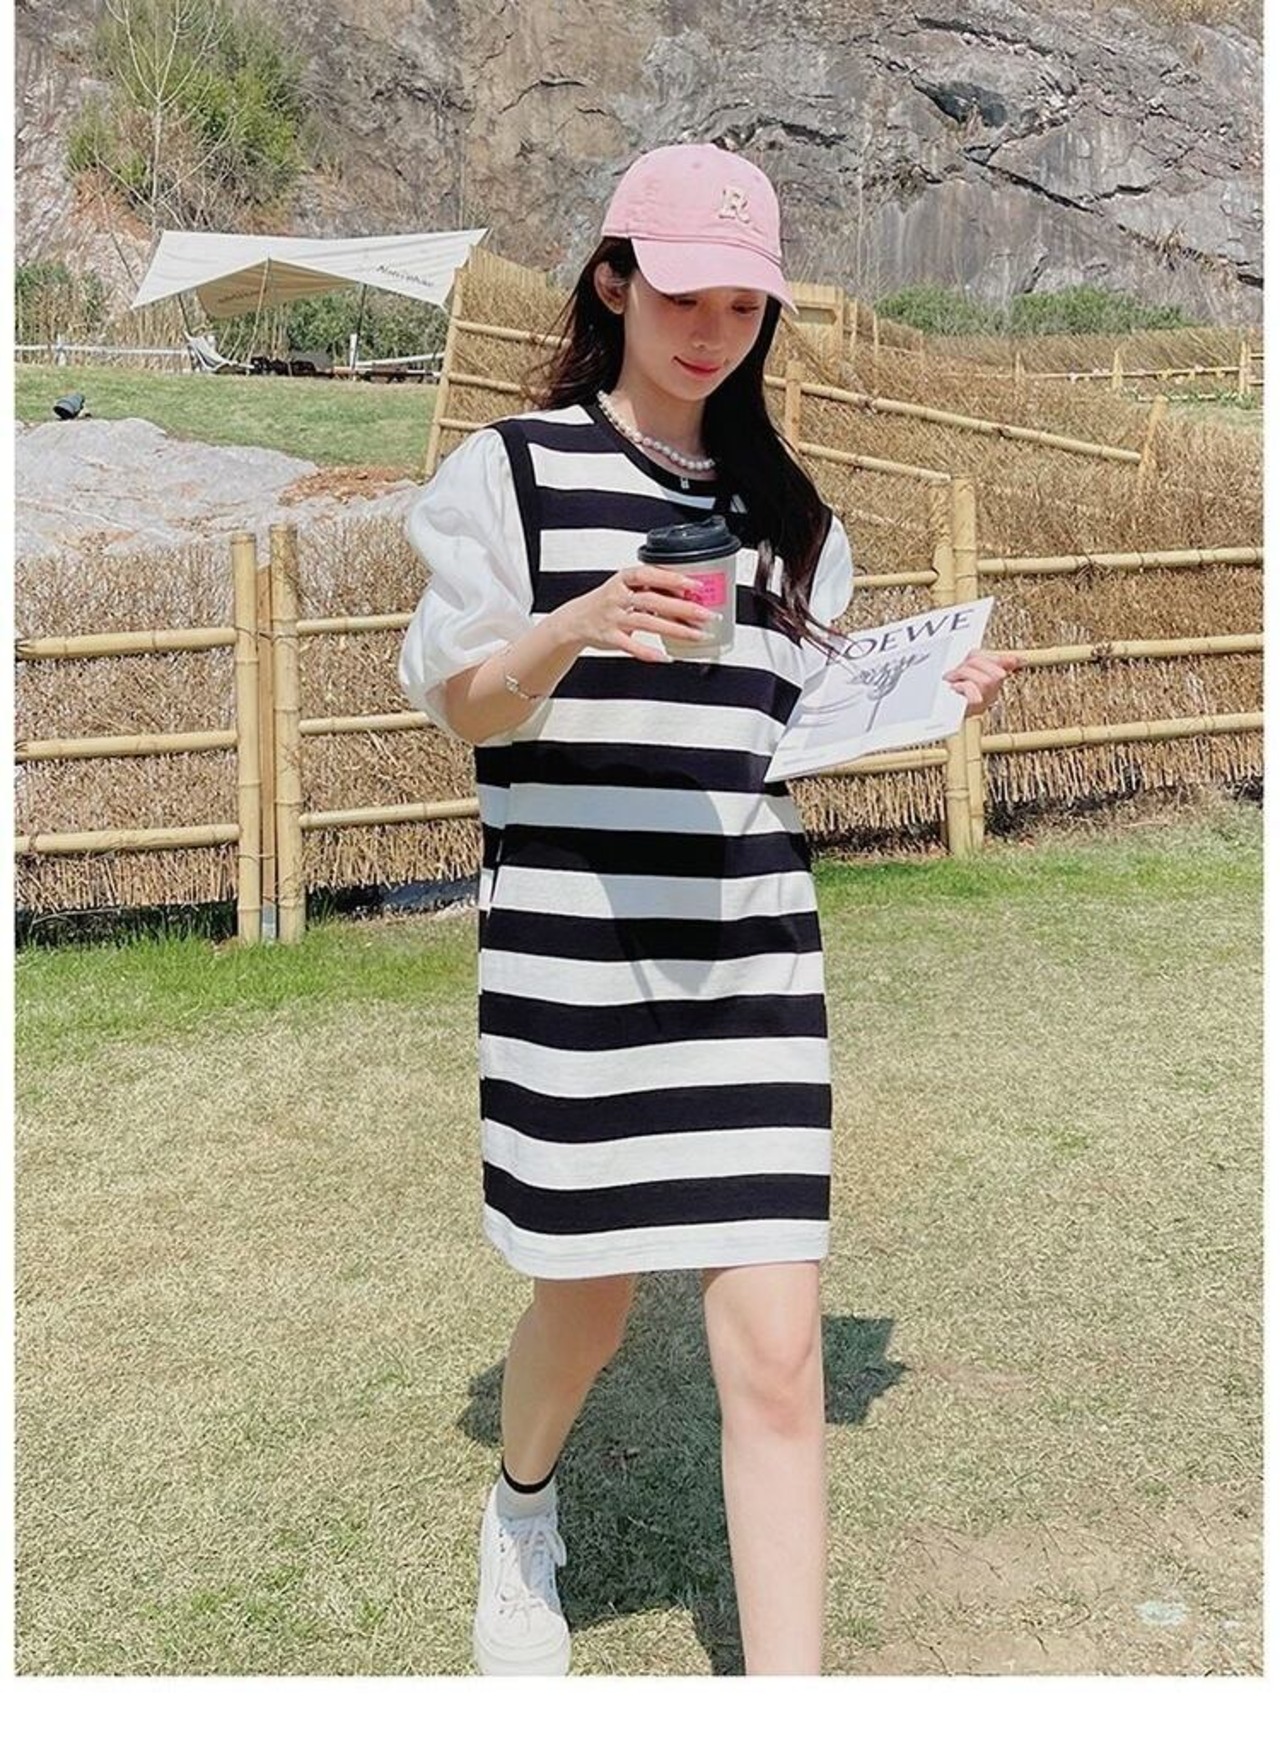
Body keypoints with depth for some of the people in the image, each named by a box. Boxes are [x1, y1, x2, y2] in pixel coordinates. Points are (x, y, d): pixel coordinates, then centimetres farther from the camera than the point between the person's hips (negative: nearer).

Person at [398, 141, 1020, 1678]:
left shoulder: (785, 508, 15)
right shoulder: (512, 469, 2)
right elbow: (455, 703, -3)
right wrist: (577, 629, -22)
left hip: (751, 952, 3)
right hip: (568, 952, -2)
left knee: (776, 1350, -4)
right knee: (587, 1306, 14)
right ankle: (523, 1510, 49)